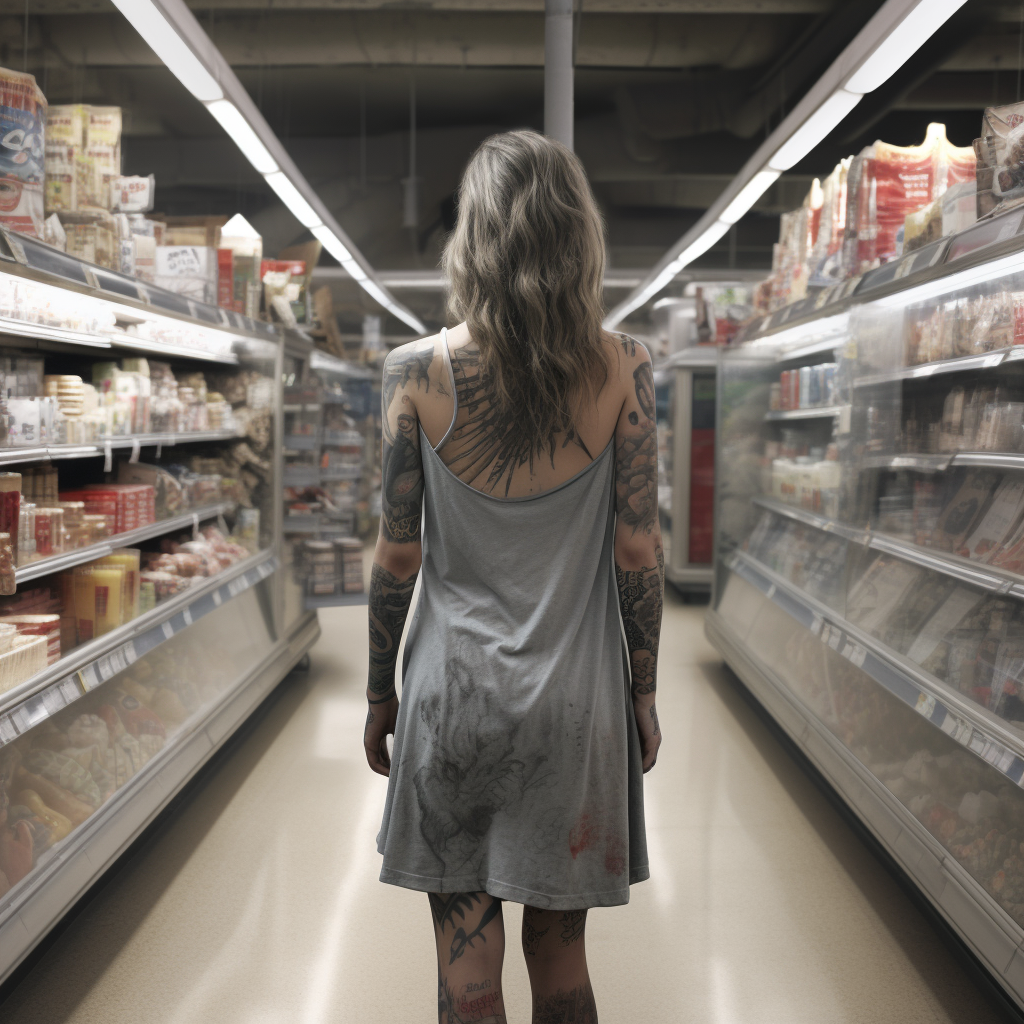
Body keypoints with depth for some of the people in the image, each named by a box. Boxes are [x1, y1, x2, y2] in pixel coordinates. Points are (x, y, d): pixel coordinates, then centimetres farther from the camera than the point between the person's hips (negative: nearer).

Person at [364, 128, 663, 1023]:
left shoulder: (420, 372, -9)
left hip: (455, 690, -1)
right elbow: (638, 553, -5)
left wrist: (380, 692, 8)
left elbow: (398, 557, -5)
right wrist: (644, 692, 8)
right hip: (574, 698, 1)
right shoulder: (621, 369, -7)